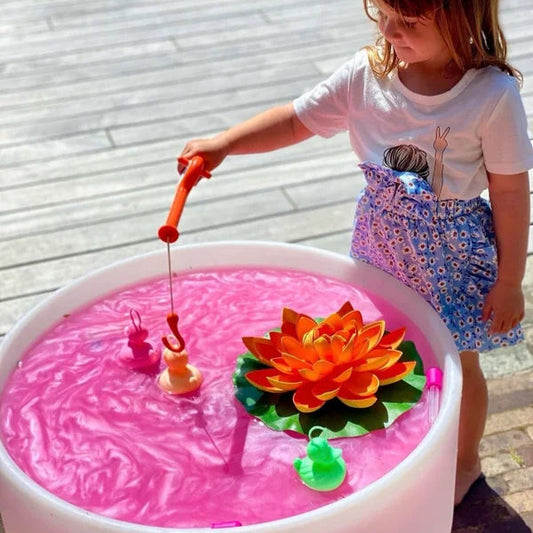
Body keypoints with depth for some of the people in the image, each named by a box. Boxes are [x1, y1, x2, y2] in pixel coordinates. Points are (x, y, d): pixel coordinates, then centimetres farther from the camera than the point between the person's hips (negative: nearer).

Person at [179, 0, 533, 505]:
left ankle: (465, 461, 45)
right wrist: (223, 143, -20)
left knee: (457, 363, 16)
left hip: (453, 250, -3)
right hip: (382, 237, 4)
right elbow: (296, 119, -6)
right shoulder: (366, 73, -15)